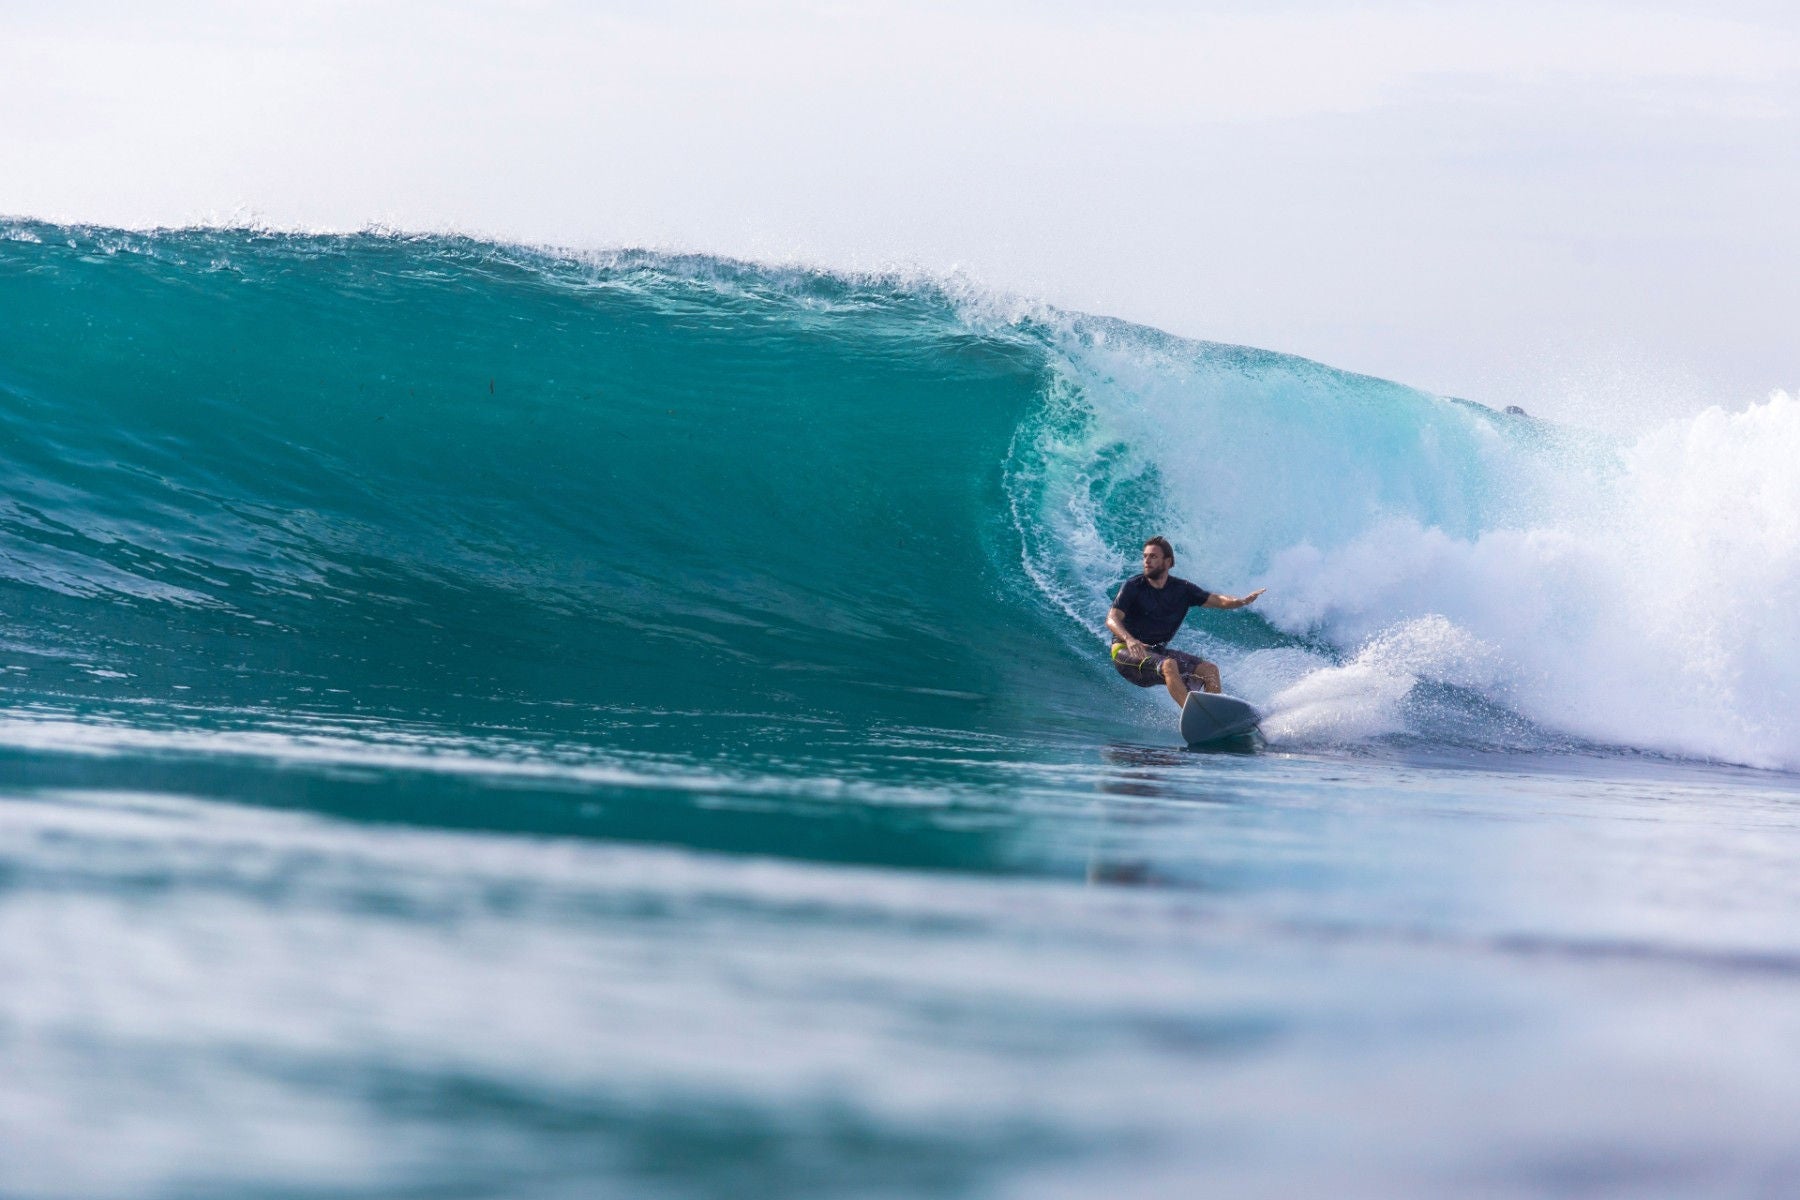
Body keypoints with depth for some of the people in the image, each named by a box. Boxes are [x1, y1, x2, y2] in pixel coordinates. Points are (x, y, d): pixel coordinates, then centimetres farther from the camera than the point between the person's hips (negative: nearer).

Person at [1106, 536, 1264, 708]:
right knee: (1169, 665, -34)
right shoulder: (1134, 587, -9)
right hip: (1126, 652, -6)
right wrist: (1129, 639, -38)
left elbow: (1217, 600, 0)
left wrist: (1242, 601, -22)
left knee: (1209, 670, -8)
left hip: (1158, 651, 6)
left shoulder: (1182, 589, 4)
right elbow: (1112, 619, -18)